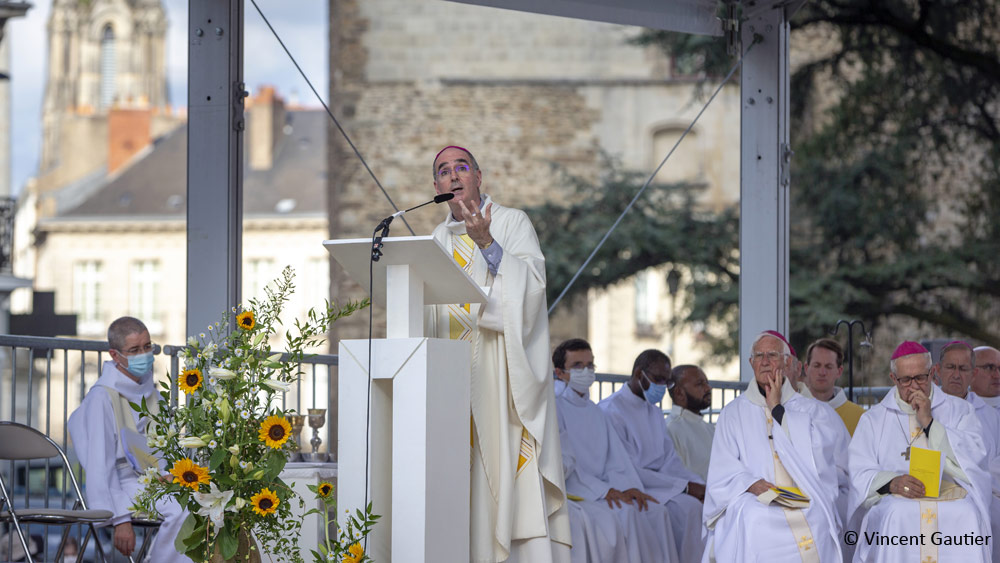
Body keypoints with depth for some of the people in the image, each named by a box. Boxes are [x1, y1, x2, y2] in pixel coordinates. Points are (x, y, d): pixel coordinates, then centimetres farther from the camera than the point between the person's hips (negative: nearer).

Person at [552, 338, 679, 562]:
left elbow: (616, 458, 14)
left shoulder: (595, 411, 22)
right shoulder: (553, 407, -4)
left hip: (602, 491, 8)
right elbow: (562, 463, -13)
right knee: (623, 514, -30)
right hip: (570, 493, -8)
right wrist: (603, 491, -19)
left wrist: (629, 486, -7)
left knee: (655, 511, -12)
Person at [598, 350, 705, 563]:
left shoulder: (655, 413, 20)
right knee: (686, 506, -30)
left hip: (658, 485, 8)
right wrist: (685, 487, -18)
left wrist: (702, 487, -7)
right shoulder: (611, 410, -9)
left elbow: (670, 461, 14)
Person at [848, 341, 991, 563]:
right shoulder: (874, 419, 17)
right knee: (896, 517, -35)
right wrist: (891, 482, -18)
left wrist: (929, 423, -3)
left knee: (966, 516, -33)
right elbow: (859, 473, 4)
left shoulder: (959, 411, 17)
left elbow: (975, 457, 1)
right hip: (895, 500, 0)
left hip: (952, 497, 0)